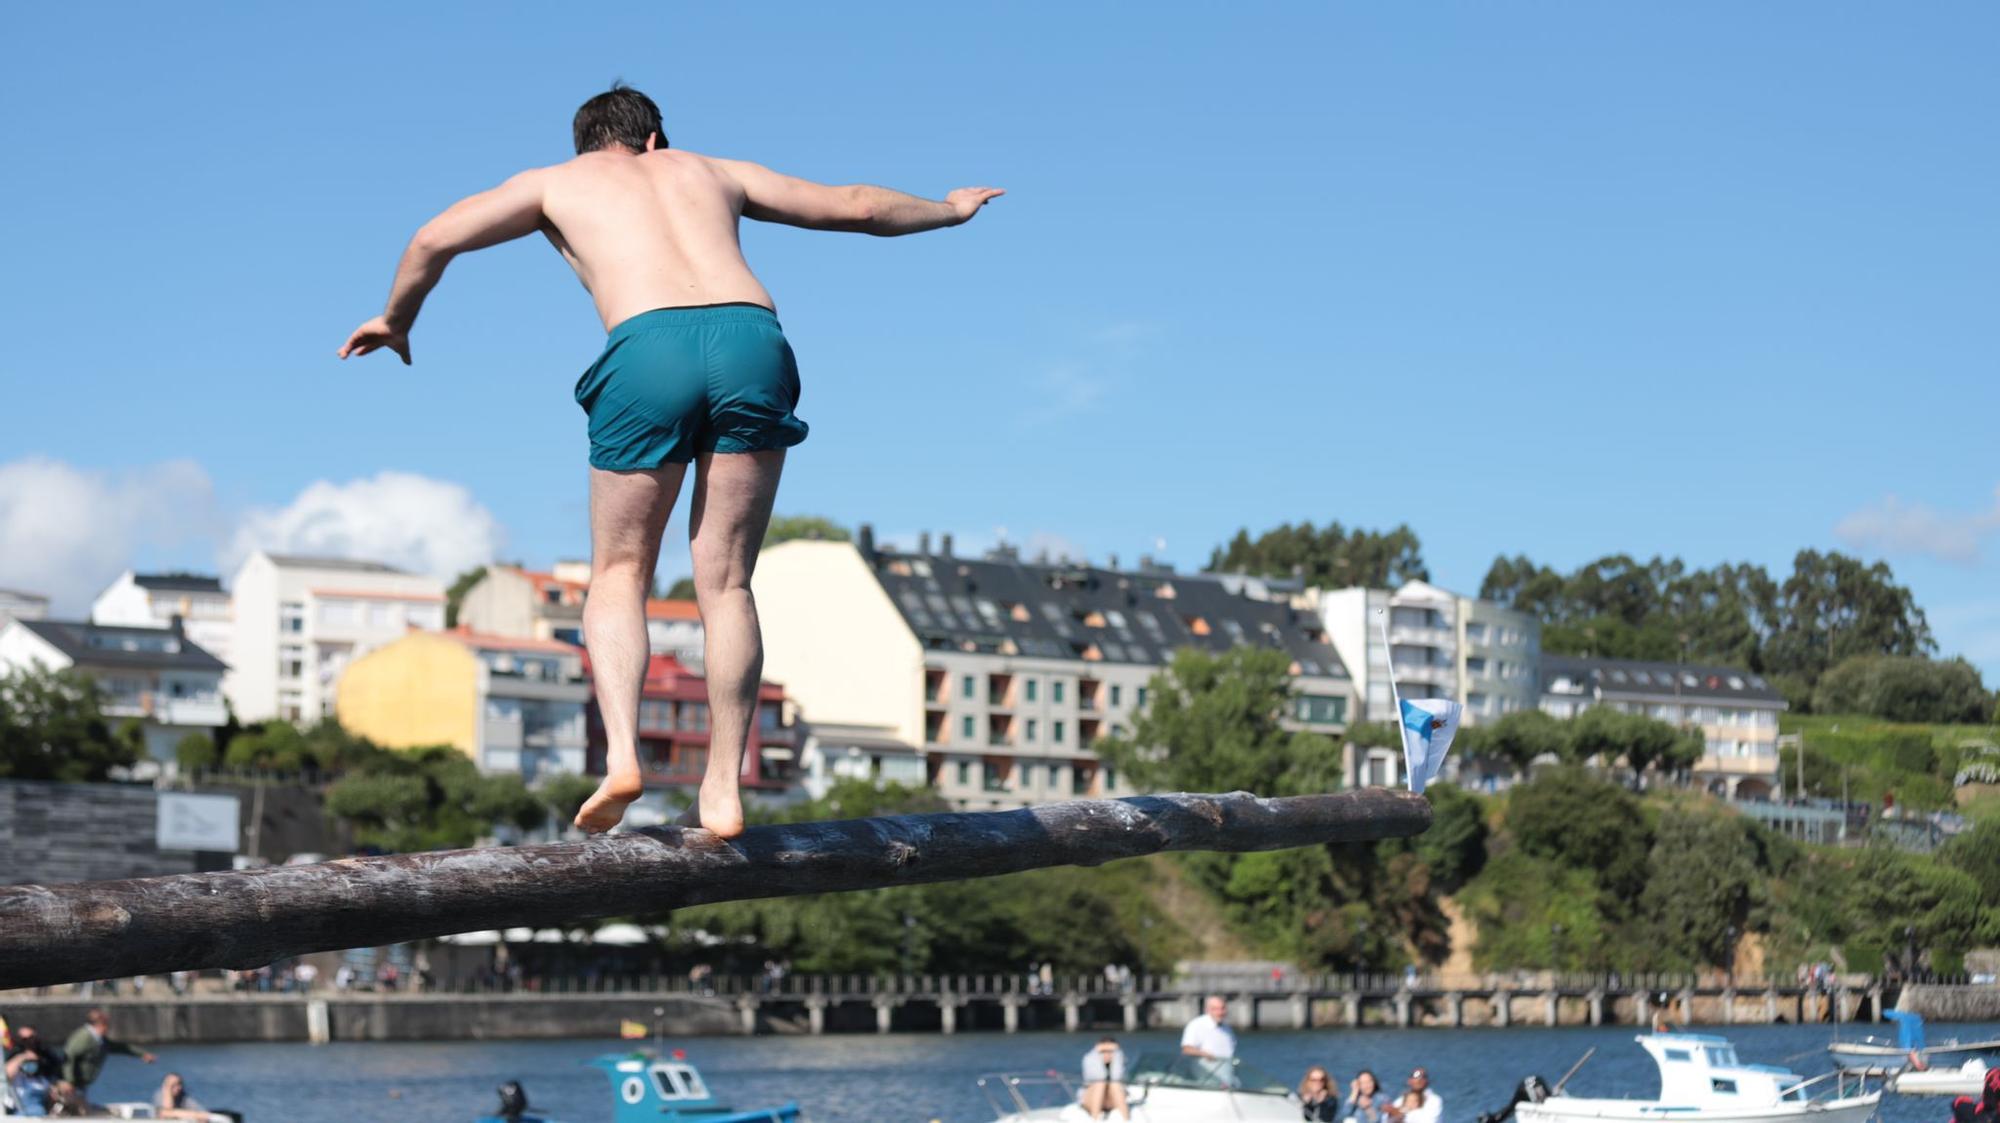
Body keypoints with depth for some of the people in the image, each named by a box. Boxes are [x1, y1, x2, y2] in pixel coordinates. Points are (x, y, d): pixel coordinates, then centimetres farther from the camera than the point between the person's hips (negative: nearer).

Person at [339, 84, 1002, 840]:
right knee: (725, 584, 10)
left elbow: (433, 240, 28)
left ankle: (620, 752, -9)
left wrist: (396, 321, 47)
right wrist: (949, 211, 59)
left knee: (619, 572, 12)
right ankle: (722, 789, 5)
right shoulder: (711, 172, 34)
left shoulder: (555, 183, 27)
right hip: (753, 340, 2)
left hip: (649, 348, -2)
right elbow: (857, 207, 41)